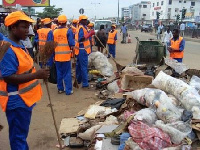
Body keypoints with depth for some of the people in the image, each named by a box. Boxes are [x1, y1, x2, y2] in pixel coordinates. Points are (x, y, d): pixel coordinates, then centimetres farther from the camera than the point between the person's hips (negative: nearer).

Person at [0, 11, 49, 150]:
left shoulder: (19, 45, 8)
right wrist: (37, 75, -31)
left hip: (24, 98, 10)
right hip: (16, 101, -10)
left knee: (22, 133, 24)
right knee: (18, 136, 6)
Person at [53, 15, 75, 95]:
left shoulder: (54, 31, 3)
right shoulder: (68, 31, -7)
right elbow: (71, 44, -11)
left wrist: (53, 55, 16)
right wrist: (72, 50, 8)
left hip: (57, 56, 3)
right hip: (66, 55, -3)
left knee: (59, 73, 14)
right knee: (67, 73, 3)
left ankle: (60, 89, 21)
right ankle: (68, 90, 5)